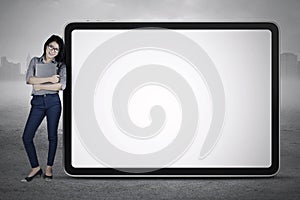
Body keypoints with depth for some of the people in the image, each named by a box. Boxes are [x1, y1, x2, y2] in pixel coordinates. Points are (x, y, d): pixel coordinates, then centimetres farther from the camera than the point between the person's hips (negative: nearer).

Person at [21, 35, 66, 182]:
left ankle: (49, 168, 18)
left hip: (53, 102, -1)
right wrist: (49, 79, -15)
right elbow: (29, 79, -7)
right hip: (37, 102, 1)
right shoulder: (35, 61, 9)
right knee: (26, 136, -5)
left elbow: (62, 85, -10)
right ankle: (35, 168, 9)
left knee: (52, 136, 4)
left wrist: (40, 86, -10)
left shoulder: (61, 65, 5)